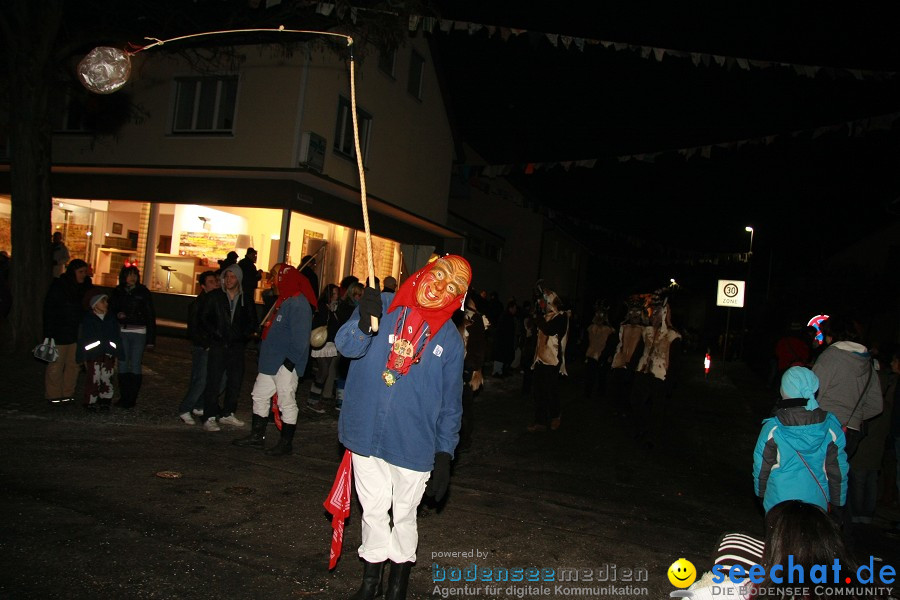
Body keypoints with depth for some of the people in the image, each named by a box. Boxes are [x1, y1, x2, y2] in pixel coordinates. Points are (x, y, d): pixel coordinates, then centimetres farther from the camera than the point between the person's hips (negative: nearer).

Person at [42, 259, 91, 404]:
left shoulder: (85, 287, 8)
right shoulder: (58, 286, -8)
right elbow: (49, 310, -9)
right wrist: (49, 334, -14)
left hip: (77, 333, 5)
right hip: (59, 333, -5)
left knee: (73, 364, 8)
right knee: (56, 364, -1)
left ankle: (68, 393, 18)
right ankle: (54, 395, 7)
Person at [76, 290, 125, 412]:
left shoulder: (111, 319, 7)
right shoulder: (87, 319, -1)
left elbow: (117, 338, 10)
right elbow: (82, 340, 1)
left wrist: (117, 356, 7)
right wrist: (84, 358, -3)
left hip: (108, 356, 2)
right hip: (93, 356, -2)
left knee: (107, 379, 6)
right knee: (93, 379, -1)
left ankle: (105, 401, 16)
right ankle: (91, 403, 10)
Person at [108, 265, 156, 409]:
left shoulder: (143, 292, -1)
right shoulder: (117, 291, 7)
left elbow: (150, 315, -2)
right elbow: (111, 309, 17)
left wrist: (151, 338, -7)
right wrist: (117, 315, -8)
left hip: (139, 333, -3)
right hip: (122, 332, 3)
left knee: (135, 365, -2)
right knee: (122, 364, 4)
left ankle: (132, 399, 4)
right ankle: (123, 397, 13)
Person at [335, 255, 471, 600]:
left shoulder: (450, 340, -1)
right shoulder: (382, 306, -3)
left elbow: (450, 402, 4)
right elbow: (346, 346, -14)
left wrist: (444, 454, -1)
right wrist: (364, 324, -35)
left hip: (413, 445, 0)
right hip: (366, 434, 0)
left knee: (403, 515, 14)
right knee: (373, 509, 15)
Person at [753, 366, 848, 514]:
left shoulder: (772, 429, -15)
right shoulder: (830, 426, -9)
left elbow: (761, 468, -5)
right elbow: (838, 469, 0)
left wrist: (761, 493, 12)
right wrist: (838, 502, 12)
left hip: (779, 502, -2)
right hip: (817, 502, 2)